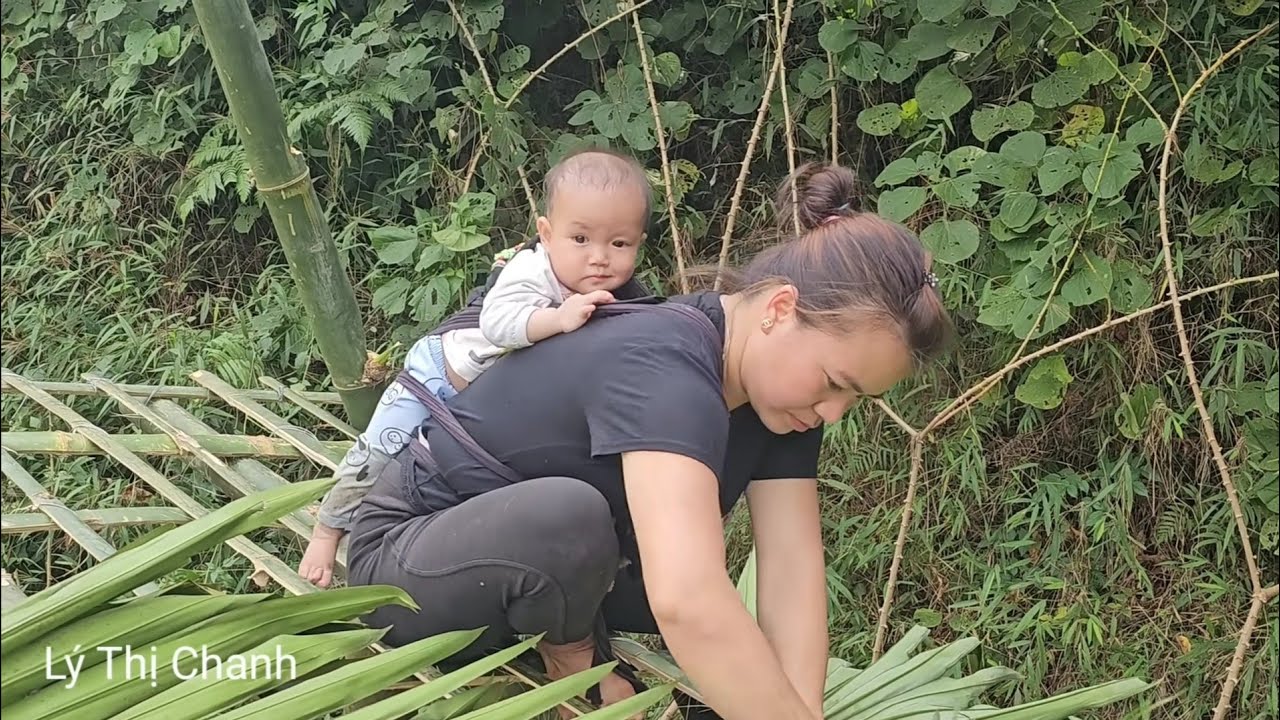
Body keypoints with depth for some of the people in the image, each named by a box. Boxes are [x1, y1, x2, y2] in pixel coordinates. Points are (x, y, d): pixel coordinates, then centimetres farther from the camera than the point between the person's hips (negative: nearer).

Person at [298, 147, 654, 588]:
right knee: (378, 456, -2)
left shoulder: (623, 296, -19)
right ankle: (328, 530, 22)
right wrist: (558, 319, -68)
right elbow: (497, 321, -57)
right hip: (442, 373, -6)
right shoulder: (532, 274, -39)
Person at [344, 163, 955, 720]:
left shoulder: (779, 379, -8)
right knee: (569, 517, -36)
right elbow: (687, 604, -48)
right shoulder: (664, 368, -35)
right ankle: (572, 659, -7)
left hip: (544, 573, 8)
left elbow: (793, 573, -14)